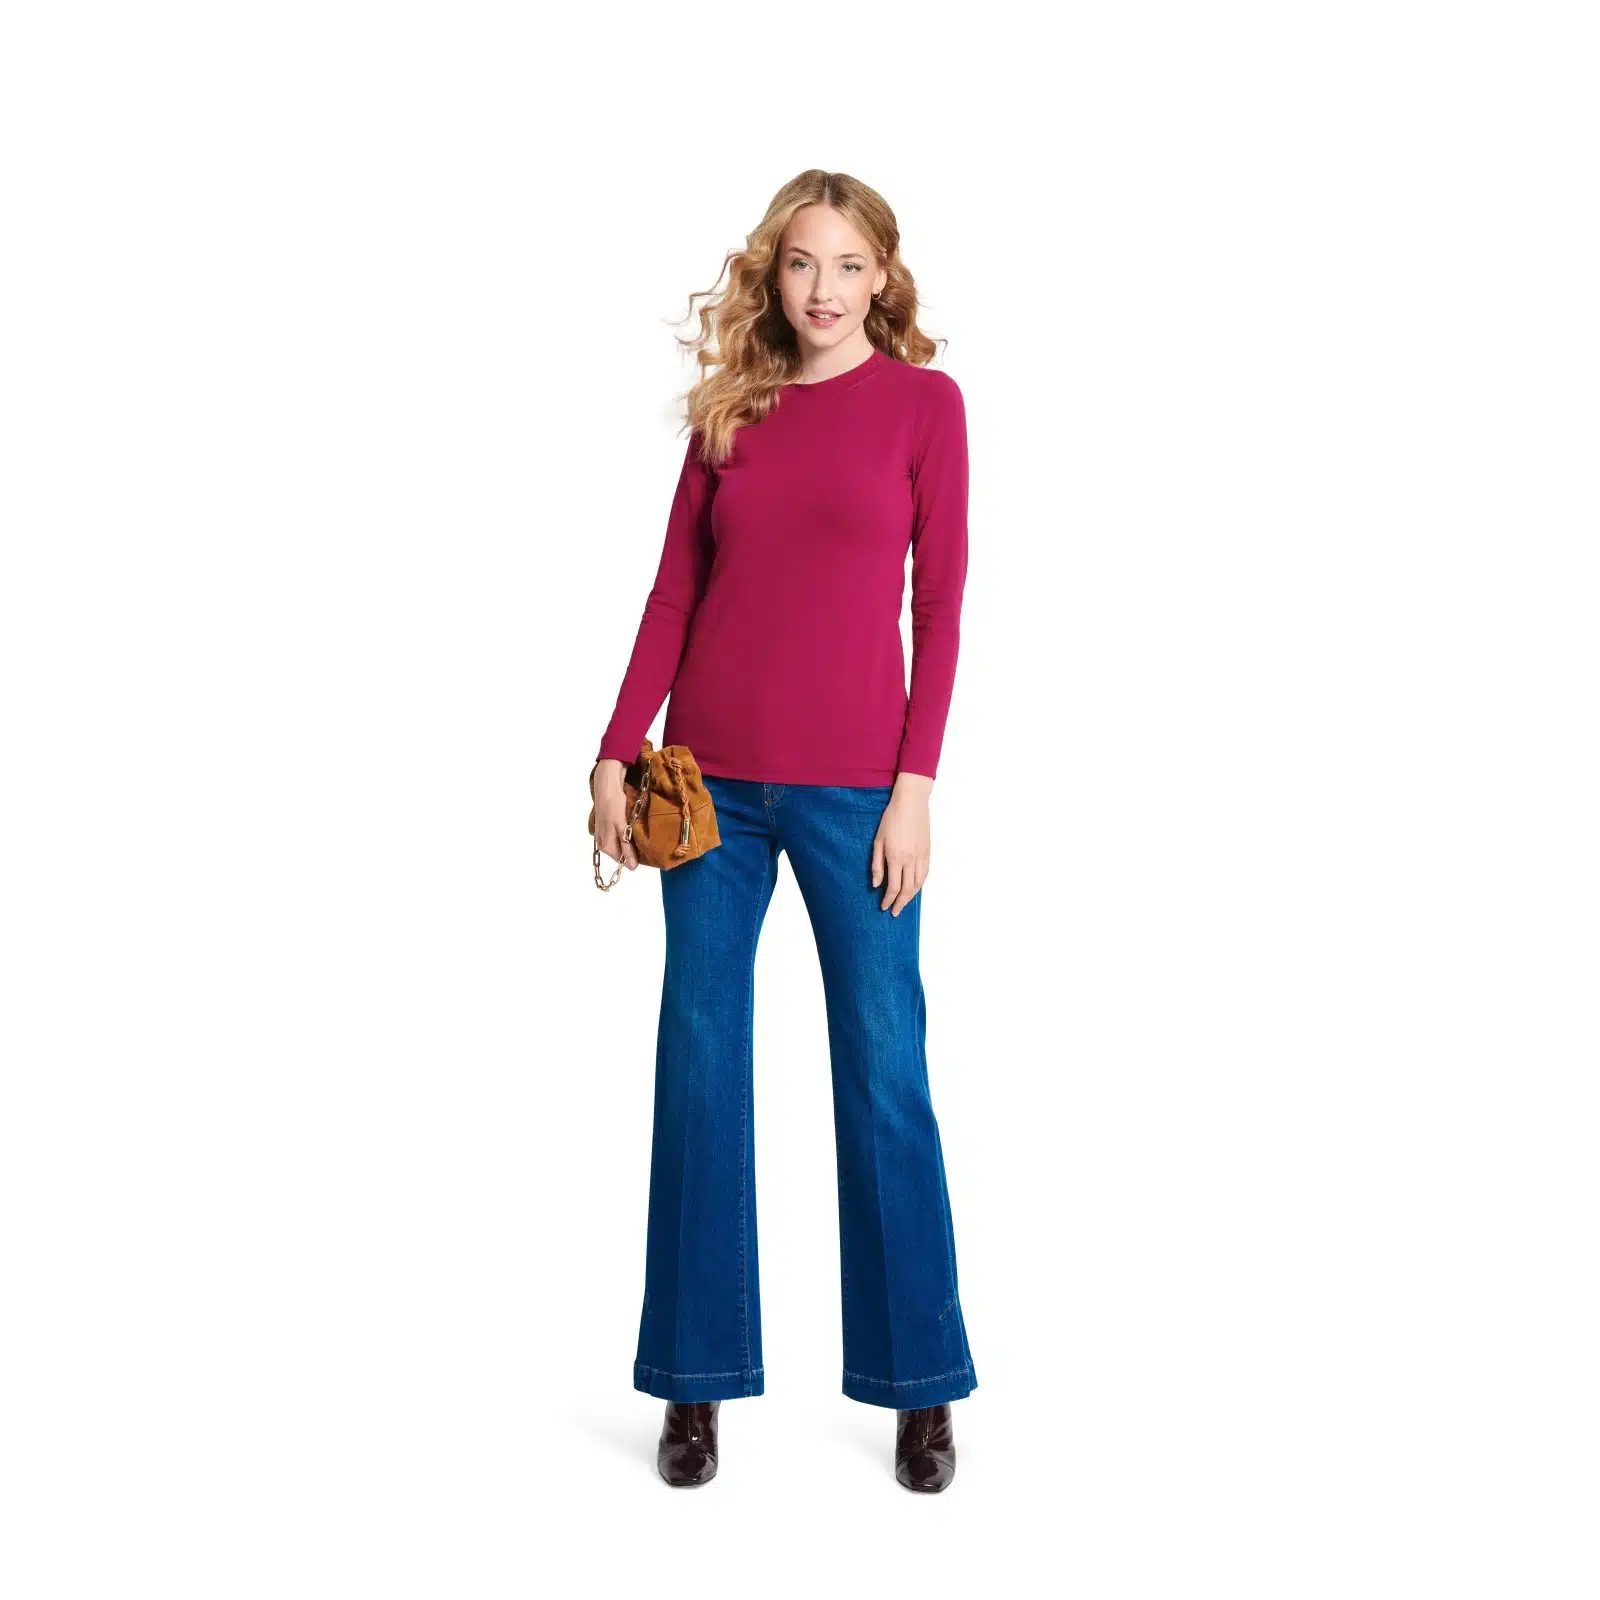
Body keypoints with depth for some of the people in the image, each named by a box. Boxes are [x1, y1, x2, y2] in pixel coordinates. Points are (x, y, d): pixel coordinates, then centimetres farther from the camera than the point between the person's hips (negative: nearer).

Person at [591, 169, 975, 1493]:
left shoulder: (924, 401, 3)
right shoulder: (730, 405, 10)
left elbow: (941, 603, -2)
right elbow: (675, 587, 9)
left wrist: (916, 784, -8)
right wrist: (618, 751, 2)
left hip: (854, 780, -3)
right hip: (714, 775, 3)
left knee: (884, 1068, 2)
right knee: (698, 1060, 5)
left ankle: (920, 1381, 17)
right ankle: (697, 1376, 18)